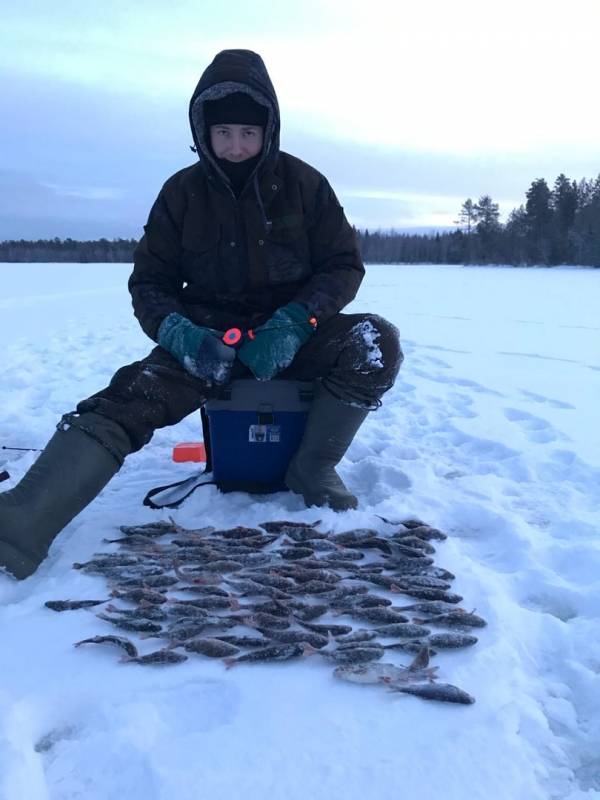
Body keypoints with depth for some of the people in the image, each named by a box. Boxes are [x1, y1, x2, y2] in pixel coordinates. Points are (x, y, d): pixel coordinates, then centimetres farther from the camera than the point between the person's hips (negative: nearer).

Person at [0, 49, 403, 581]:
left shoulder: (303, 183, -2)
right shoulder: (182, 191, 0)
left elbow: (344, 266, -2)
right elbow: (149, 282, 2)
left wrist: (291, 324, -21)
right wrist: (180, 333, -22)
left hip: (294, 333, 1)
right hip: (209, 337, 0)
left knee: (378, 342, -28)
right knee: (129, 398, -27)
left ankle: (314, 468, -11)